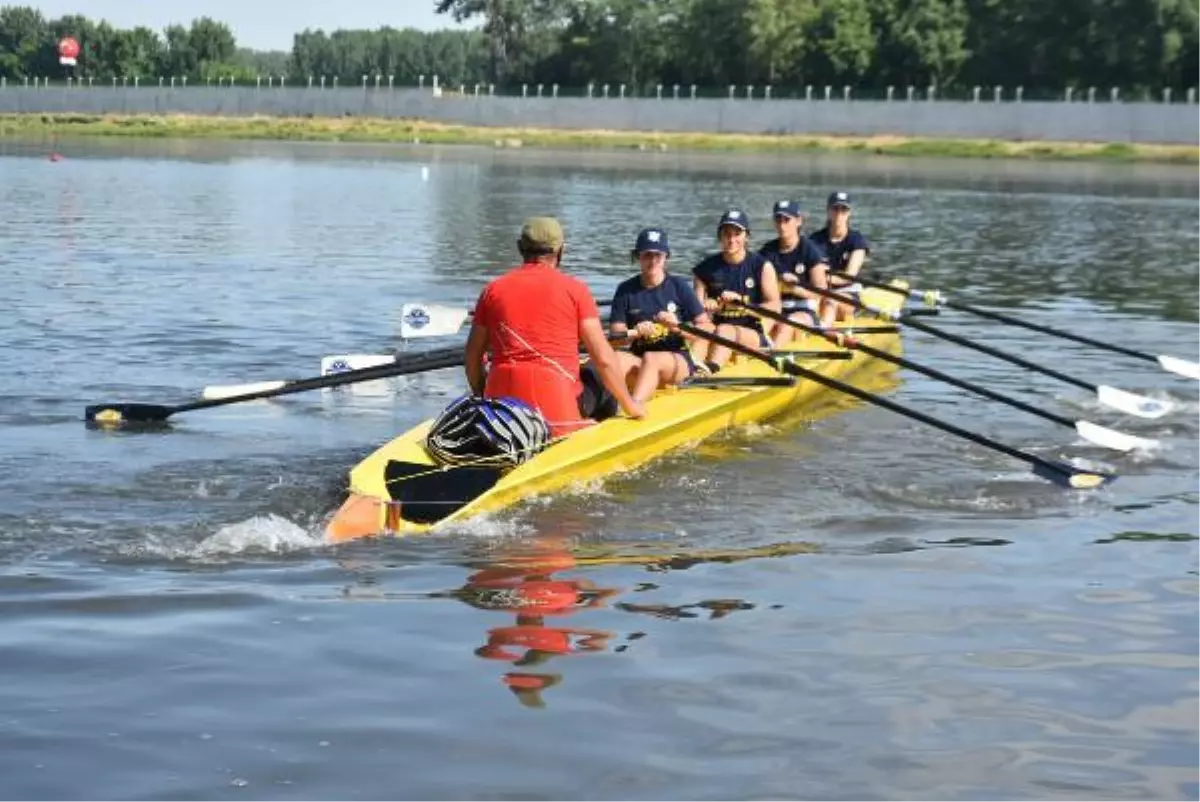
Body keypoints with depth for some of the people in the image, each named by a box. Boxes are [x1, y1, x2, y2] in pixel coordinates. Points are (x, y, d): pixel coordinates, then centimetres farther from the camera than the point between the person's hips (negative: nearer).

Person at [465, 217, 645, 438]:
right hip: (555, 393, -3)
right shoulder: (574, 289, 6)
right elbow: (603, 358, 4)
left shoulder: (493, 290, 15)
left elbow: (472, 357, 19)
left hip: (501, 397, 4)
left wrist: (481, 399, 36)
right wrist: (629, 405, 16)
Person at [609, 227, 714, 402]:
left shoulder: (679, 287, 2)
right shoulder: (626, 290, 7)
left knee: (651, 359, -35)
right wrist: (635, 333, -20)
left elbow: (707, 328, 0)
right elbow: (615, 335, 1)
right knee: (617, 358, -30)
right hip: (639, 359, 2)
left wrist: (678, 327, -17)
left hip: (678, 360, -2)